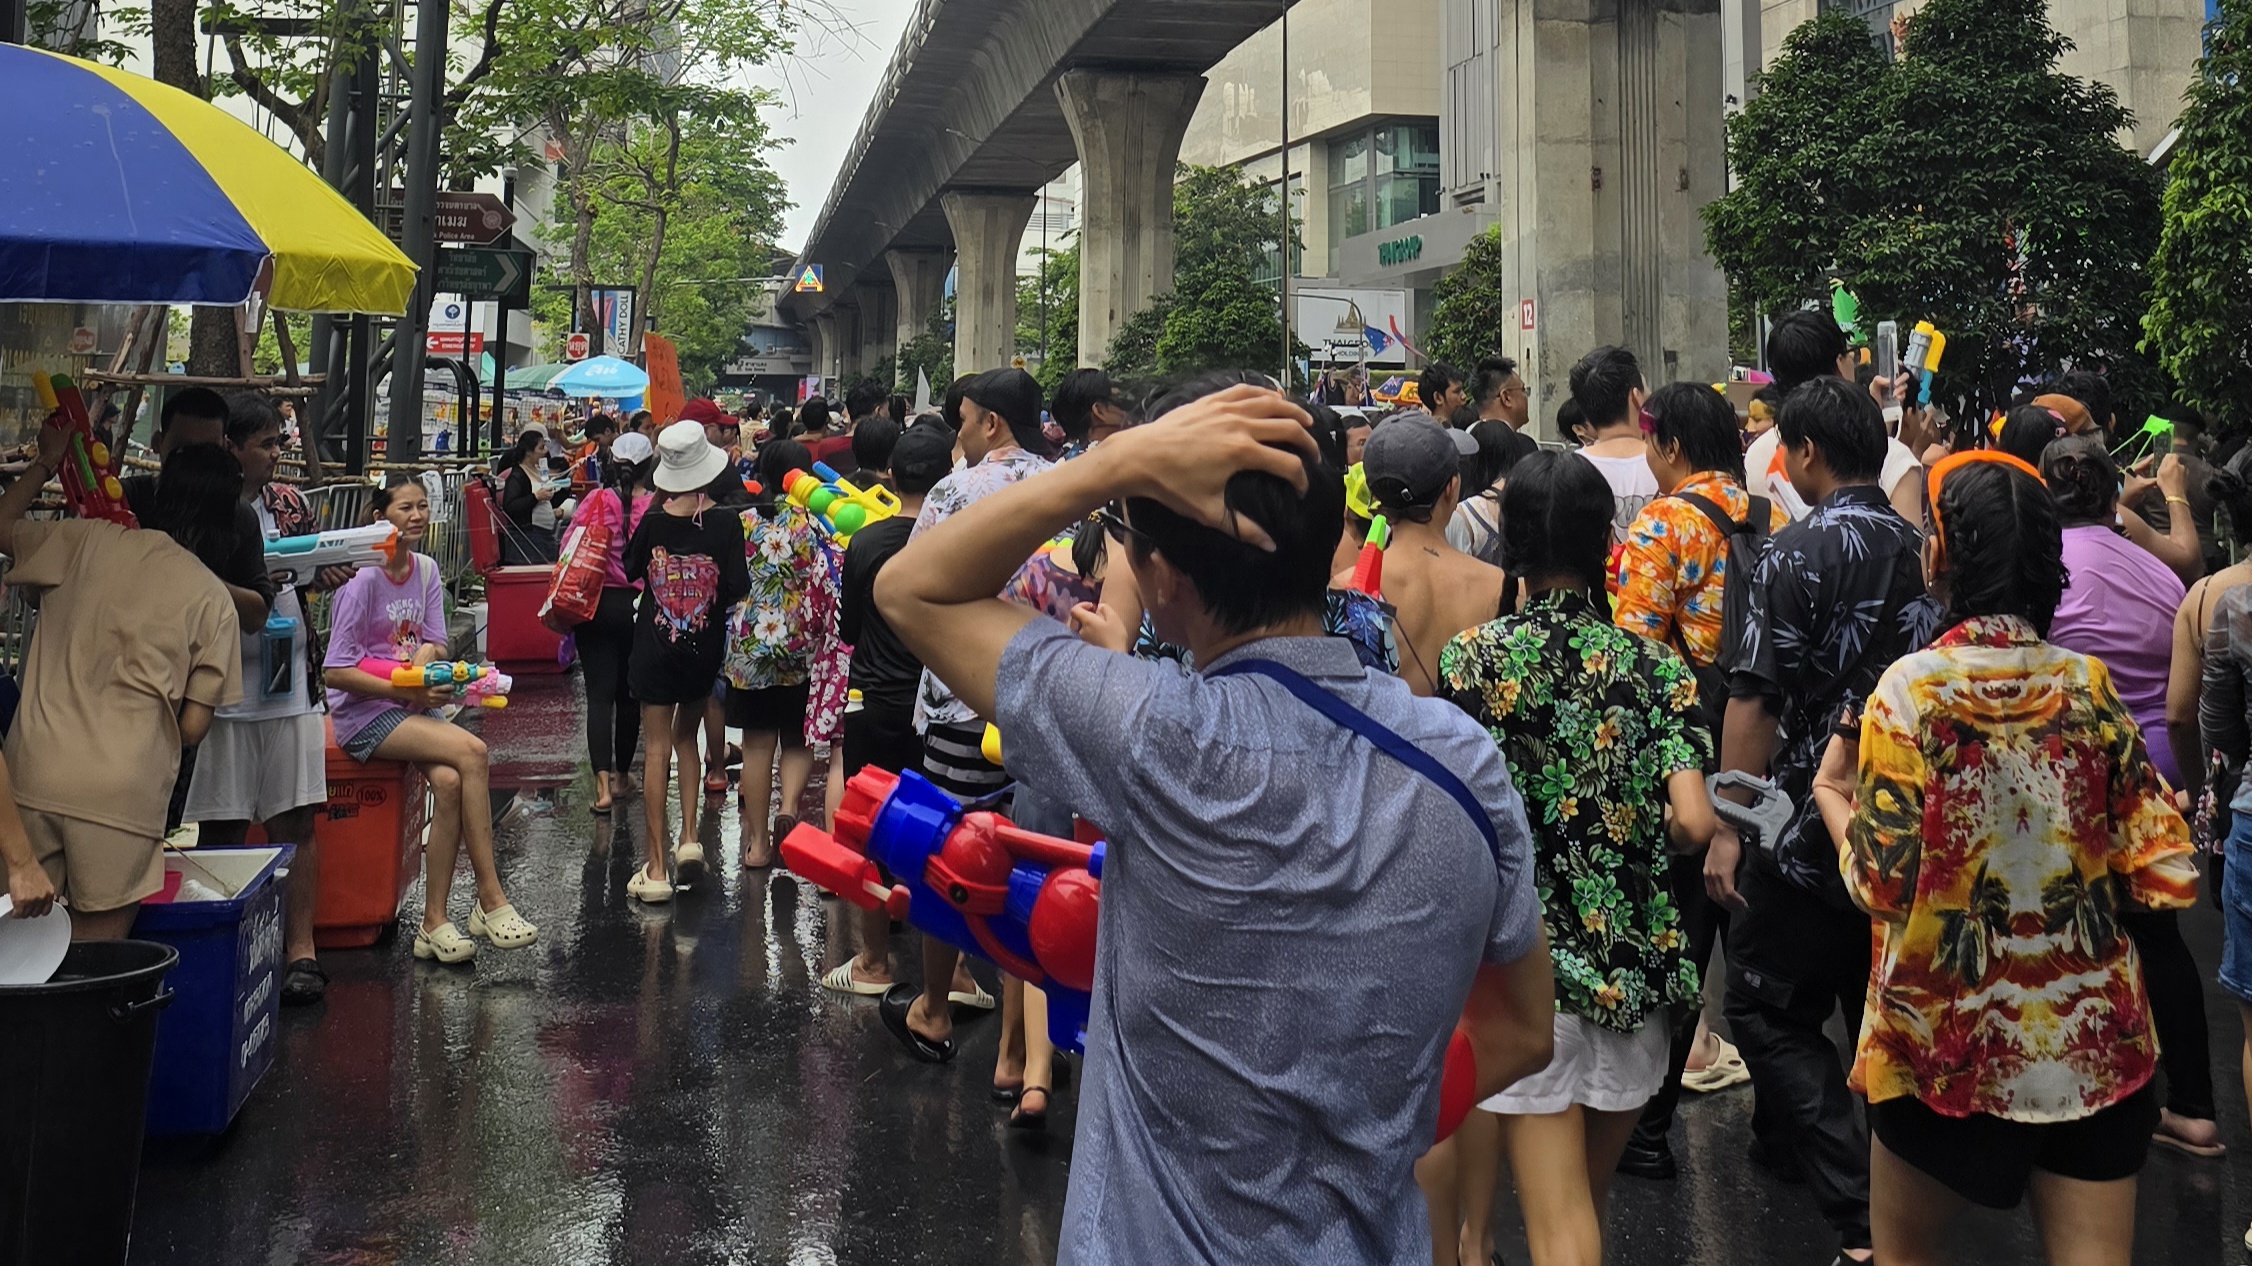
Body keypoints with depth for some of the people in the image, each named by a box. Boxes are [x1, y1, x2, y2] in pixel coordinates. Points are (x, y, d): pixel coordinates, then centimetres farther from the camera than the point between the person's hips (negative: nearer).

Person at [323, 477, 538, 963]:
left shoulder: (426, 570, 9)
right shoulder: (364, 580, -12)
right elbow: (336, 671, -14)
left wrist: (425, 656, -14)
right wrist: (406, 689, -20)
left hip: (411, 705, 6)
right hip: (364, 711, -6)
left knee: (449, 782, -25)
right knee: (472, 753, -26)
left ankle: (435, 922, -17)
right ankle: (491, 899, -19)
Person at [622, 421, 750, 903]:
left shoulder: (653, 523, -7)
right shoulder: (725, 524, -11)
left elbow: (631, 569, 9)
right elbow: (738, 588, -12)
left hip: (655, 647, -1)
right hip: (705, 647, 1)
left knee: (656, 748, 2)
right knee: (686, 737, 22)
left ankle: (657, 867, 0)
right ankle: (689, 837, 8)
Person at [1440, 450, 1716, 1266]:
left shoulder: (1470, 658, -7)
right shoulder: (1656, 668, -4)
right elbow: (1694, 823, -13)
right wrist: (1643, 838, 8)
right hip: (1634, 960, 2)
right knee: (1590, 1196, 22)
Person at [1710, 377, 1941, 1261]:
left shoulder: (1799, 553, -15)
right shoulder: (1922, 551, 4)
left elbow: (1756, 700, -18)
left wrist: (1728, 828, -13)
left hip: (1812, 825, -7)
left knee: (1765, 1009, 1)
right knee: (1879, 1007, 19)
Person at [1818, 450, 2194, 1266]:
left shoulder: (1913, 688, -14)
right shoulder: (2092, 687, -2)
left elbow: (1882, 883, -15)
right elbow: (2166, 877, -2)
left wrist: (1832, 794, 2)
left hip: (1952, 1039, -3)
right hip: (2096, 1039, 3)